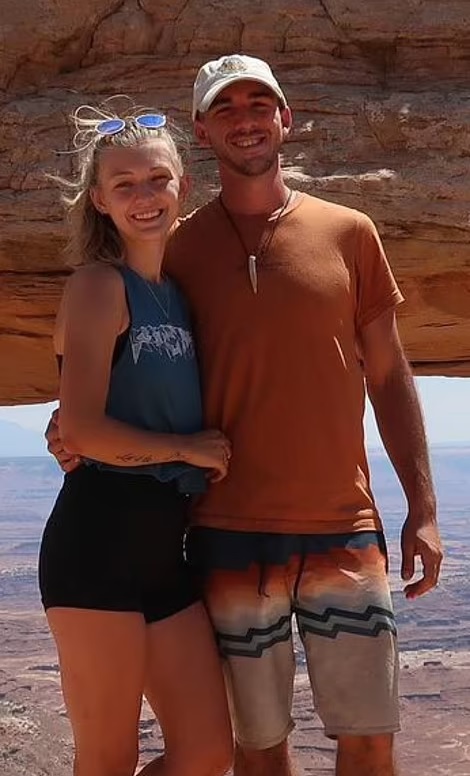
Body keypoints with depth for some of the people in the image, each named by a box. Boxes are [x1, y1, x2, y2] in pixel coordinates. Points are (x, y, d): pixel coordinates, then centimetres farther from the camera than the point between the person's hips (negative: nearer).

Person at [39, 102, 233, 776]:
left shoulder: (179, 290, 16)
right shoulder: (99, 285, -7)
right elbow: (79, 430, -17)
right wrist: (189, 449, -7)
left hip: (166, 545, 8)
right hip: (99, 540, -7)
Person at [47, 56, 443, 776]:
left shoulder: (349, 233, 6)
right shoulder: (181, 248, 5)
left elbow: (388, 377, 8)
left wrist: (422, 510, 4)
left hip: (344, 531, 1)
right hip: (230, 535, 0)